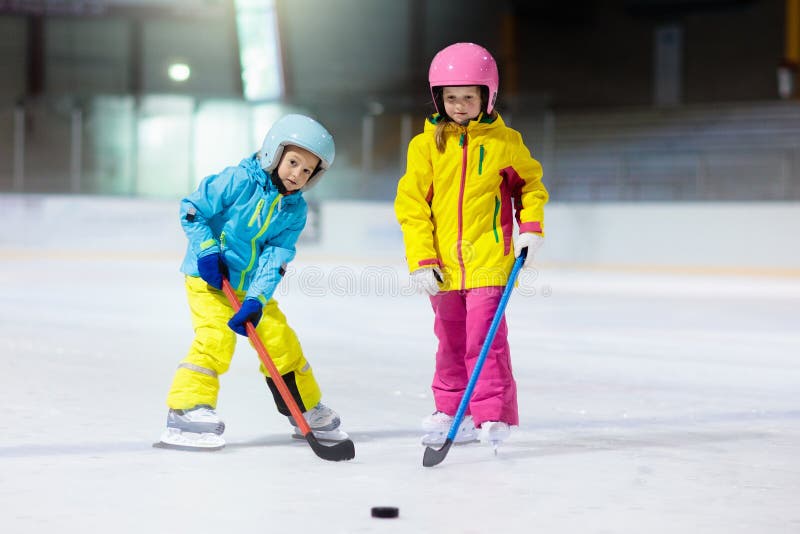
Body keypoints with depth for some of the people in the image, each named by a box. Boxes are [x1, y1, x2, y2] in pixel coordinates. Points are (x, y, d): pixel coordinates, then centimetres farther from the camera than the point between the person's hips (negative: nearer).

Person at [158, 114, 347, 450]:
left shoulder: (296, 210, -2)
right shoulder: (239, 180, -18)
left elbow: (275, 258, -9)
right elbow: (191, 210, -13)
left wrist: (256, 299, -21)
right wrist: (207, 252, -20)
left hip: (252, 284, 6)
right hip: (208, 277, -5)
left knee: (281, 341, 7)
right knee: (216, 336, -23)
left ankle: (309, 411, 24)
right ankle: (188, 410, -19)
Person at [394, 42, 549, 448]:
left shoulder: (505, 142, 0)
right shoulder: (426, 145, 1)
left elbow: (531, 184, 14)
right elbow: (411, 203, 0)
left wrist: (530, 228, 0)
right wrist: (421, 259, -6)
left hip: (488, 261, -2)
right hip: (444, 265, 2)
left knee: (485, 339, -10)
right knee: (451, 342, 13)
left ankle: (493, 416, -4)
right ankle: (452, 412, 24)